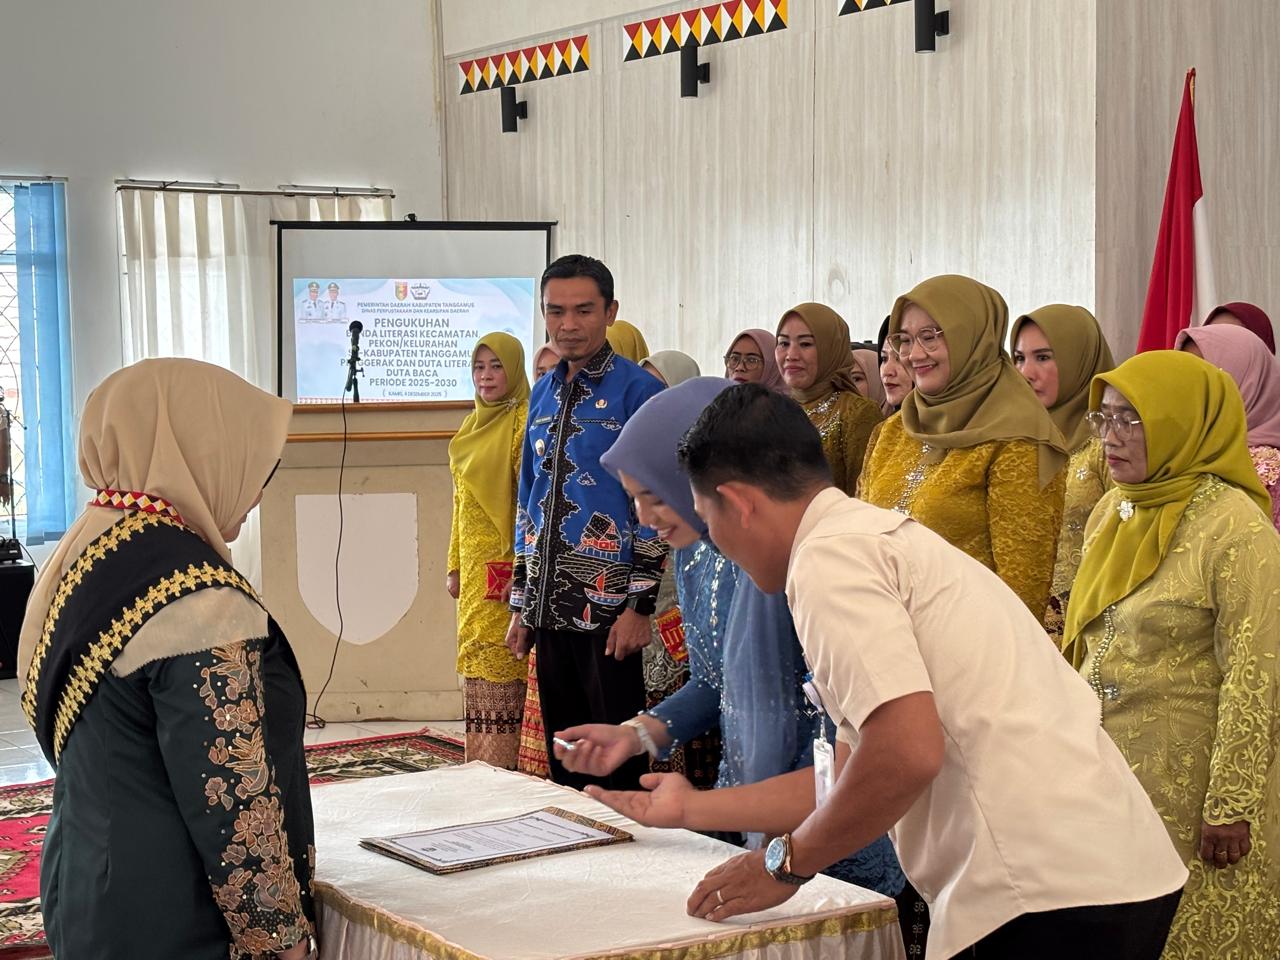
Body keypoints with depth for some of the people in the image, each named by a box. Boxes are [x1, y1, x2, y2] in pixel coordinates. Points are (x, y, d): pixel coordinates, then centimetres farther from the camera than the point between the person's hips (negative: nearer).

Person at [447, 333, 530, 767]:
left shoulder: (523, 421, -10)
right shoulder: (471, 426, 15)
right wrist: (454, 565, 16)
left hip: (505, 563, -8)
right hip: (474, 564, 8)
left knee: (502, 662, -8)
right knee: (477, 660, 9)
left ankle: (506, 762, -3)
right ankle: (480, 761, 15)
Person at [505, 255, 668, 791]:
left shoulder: (638, 391, -7)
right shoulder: (543, 393, 14)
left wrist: (639, 605, -15)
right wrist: (522, 606, 15)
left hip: (608, 606, -6)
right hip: (550, 607, 7)